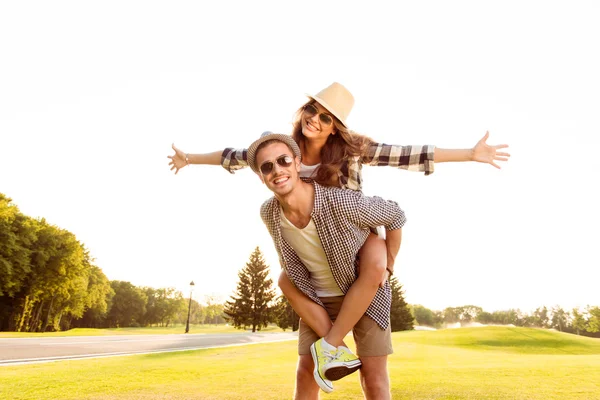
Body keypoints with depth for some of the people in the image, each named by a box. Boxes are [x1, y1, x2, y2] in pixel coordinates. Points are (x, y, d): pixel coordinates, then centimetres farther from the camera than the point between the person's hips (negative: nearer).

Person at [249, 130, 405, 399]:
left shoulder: (342, 202, -34)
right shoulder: (268, 213, -18)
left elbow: (395, 216, -15)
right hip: (318, 298, 4)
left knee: (373, 378, -4)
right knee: (306, 374, 2)